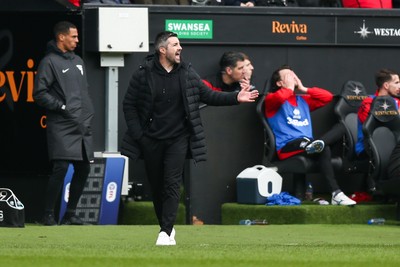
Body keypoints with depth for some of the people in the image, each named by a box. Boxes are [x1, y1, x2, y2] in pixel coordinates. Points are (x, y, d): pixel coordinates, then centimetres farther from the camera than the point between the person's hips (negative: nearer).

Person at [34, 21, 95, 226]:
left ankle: (70, 213, 17)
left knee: (83, 170, 8)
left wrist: (89, 115, 15)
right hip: (62, 126, -8)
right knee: (61, 167, -14)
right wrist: (61, 106, -14)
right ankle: (49, 214, -7)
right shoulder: (50, 62, -5)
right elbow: (39, 94, -11)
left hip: (82, 126, 8)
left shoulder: (78, 61, 19)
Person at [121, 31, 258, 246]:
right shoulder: (143, 74, -6)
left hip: (178, 139, 0)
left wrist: (236, 98, -4)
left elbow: (208, 95, 8)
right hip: (151, 140, 0)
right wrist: (137, 134, -7)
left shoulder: (187, 73, 2)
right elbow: (129, 105, 0)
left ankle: (166, 232, -15)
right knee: (157, 186, 8)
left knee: (172, 185, -11)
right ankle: (167, 227, 25)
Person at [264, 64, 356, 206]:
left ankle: (316, 144, -40)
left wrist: (303, 89, 16)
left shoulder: (303, 100, 25)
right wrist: (290, 88, 3)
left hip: (307, 142, 7)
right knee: (323, 149, -34)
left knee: (341, 127, -11)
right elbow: (280, 97, -18)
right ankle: (336, 194, -44)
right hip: (287, 148, -7)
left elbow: (327, 97, 19)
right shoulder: (272, 99, 7)